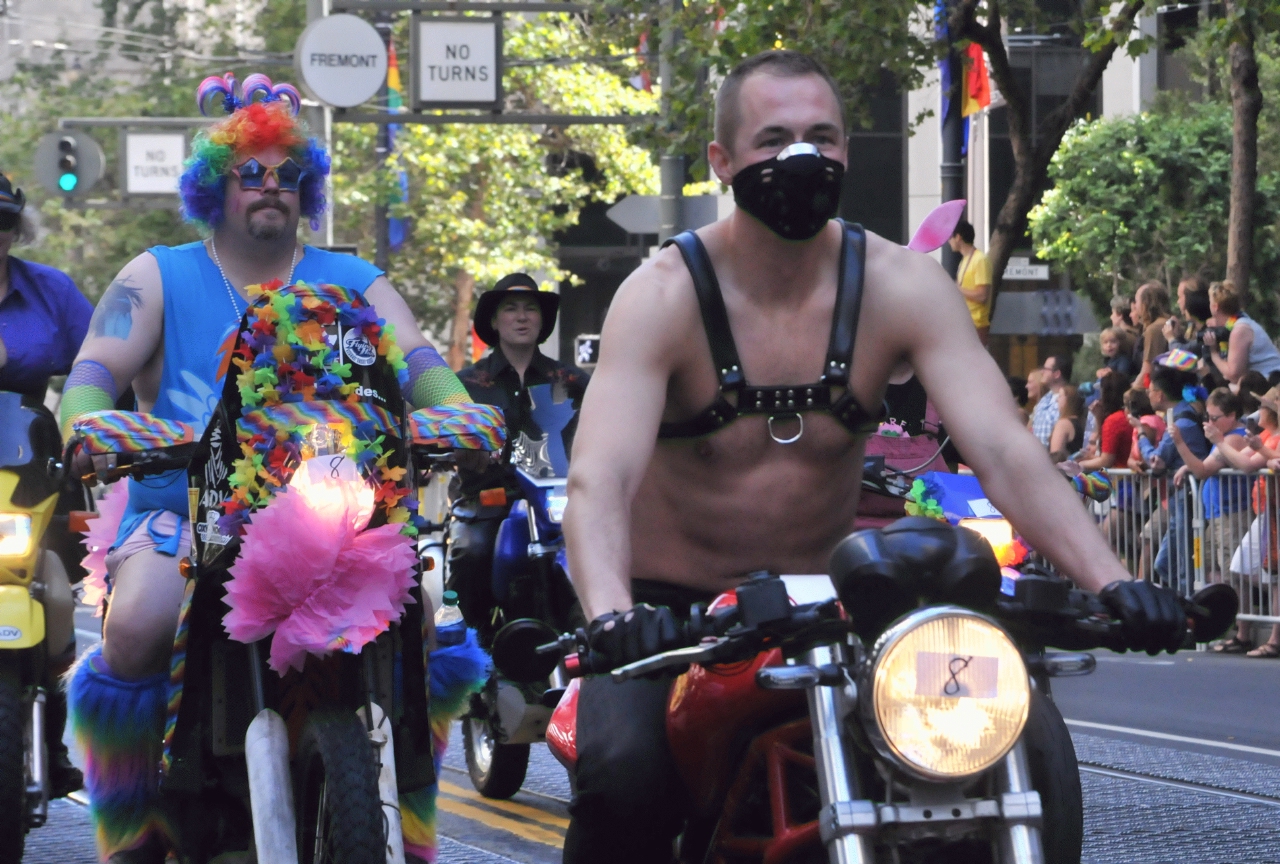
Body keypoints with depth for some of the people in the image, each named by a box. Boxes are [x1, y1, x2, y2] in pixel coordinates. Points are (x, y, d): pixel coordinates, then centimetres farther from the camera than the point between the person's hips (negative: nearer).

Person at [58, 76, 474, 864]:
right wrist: (86, 429, -28)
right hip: (186, 510, -2)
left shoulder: (351, 284, 14)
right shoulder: (160, 279, 10)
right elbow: (98, 366, -3)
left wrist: (461, 417, -24)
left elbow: (419, 362, 0)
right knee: (137, 626, -33)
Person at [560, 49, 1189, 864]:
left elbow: (1007, 452, -19)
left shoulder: (902, 286, -8)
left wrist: (1111, 581, -36)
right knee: (624, 776, -31)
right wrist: (609, 611, -51)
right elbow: (599, 479, -30)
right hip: (673, 606, -3)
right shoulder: (664, 295, -16)